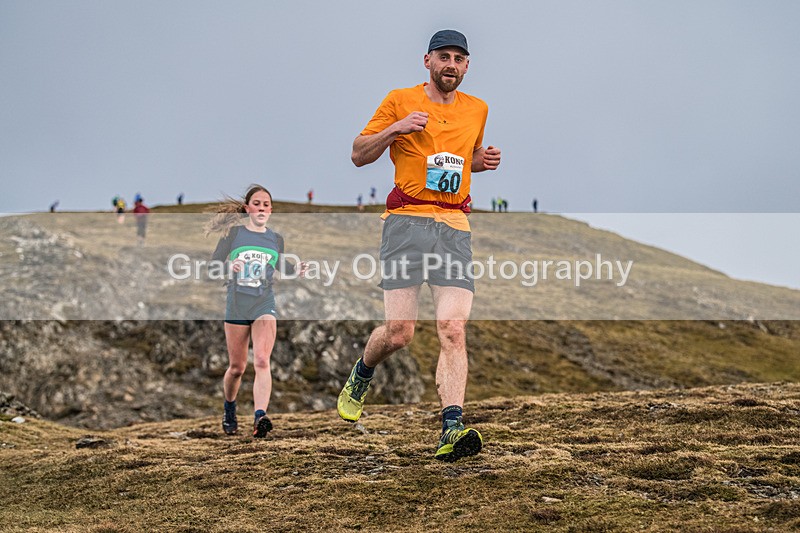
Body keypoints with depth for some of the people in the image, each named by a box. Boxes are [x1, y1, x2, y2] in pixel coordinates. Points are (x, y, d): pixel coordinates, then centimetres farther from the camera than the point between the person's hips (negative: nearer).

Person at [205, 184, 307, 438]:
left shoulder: (276, 239, 9)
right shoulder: (233, 233, 1)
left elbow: (282, 267, 24)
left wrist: (297, 271, 4)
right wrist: (228, 267, -19)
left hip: (264, 306, 1)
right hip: (236, 306, -1)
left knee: (262, 361, -19)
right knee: (236, 367, 8)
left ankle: (260, 417, -31)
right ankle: (229, 412, 34)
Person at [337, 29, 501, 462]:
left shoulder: (477, 109, 17)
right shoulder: (400, 101, 5)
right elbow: (359, 155, 7)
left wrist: (484, 161, 11)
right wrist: (394, 129, -10)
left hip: (455, 227, 3)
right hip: (407, 221, -3)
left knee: (453, 331, -13)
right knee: (399, 333, -8)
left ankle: (451, 430, -19)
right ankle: (360, 378, 25)